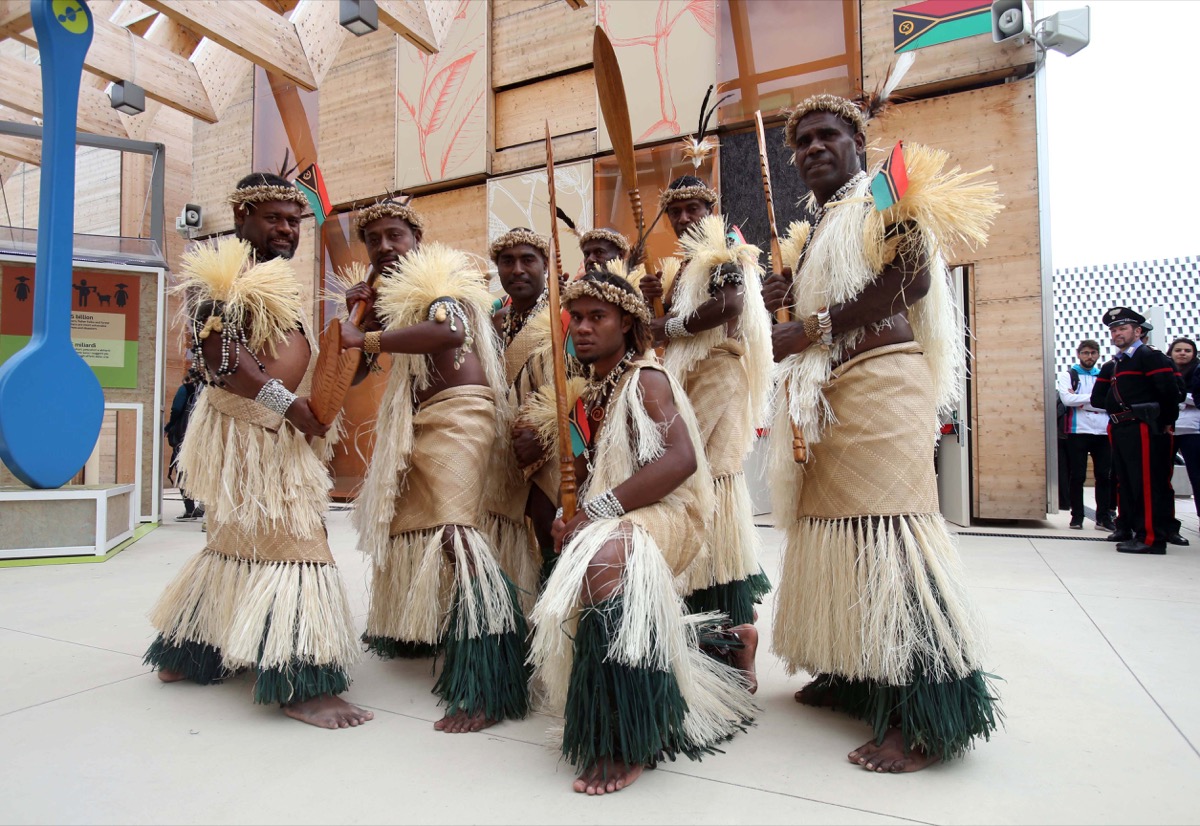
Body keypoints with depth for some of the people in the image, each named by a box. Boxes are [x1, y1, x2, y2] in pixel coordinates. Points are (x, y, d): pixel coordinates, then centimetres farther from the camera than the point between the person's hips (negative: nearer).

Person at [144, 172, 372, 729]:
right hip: (249, 429, -10)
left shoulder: (271, 275, 21)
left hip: (274, 429, 10)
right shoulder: (221, 268, -9)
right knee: (290, 543, -11)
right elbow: (217, 348, -22)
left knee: (237, 541, 18)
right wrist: (283, 400, -24)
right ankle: (300, 685, -5)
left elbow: (287, 352, 28)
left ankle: (184, 654, 33)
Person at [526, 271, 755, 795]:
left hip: (662, 513, -9)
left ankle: (626, 745, -28)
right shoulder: (592, 393, 16)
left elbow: (682, 459, -23)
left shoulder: (646, 380, -8)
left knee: (603, 559, -36)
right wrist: (569, 517, -2)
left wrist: (597, 511, -25)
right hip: (609, 523, 9)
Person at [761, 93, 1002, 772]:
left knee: (884, 525, -14)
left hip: (880, 381, -8)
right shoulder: (812, 229, 25)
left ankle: (924, 720, -8)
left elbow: (911, 278, -15)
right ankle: (851, 678, 18)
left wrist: (813, 327, -15)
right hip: (826, 393, 8)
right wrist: (785, 300, 8)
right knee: (834, 521, 7)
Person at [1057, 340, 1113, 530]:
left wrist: (1080, 401, -10)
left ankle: (1103, 517, 13)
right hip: (1077, 432, -3)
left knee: (1104, 476, 5)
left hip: (1103, 432, 3)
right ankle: (1077, 516, 9)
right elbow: (1067, 399, -13)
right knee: (1077, 476, 1)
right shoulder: (1068, 375, 5)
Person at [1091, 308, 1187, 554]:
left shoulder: (1150, 356, -5)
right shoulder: (1111, 366, 19)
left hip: (1144, 429, -8)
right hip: (1120, 430, 8)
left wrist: (1167, 421, -5)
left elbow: (1170, 392, -13)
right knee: (1126, 484, 11)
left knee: (1148, 484, -7)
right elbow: (1097, 399, 16)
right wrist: (1118, 406, 3)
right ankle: (1132, 531, 19)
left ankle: (1151, 537, -5)